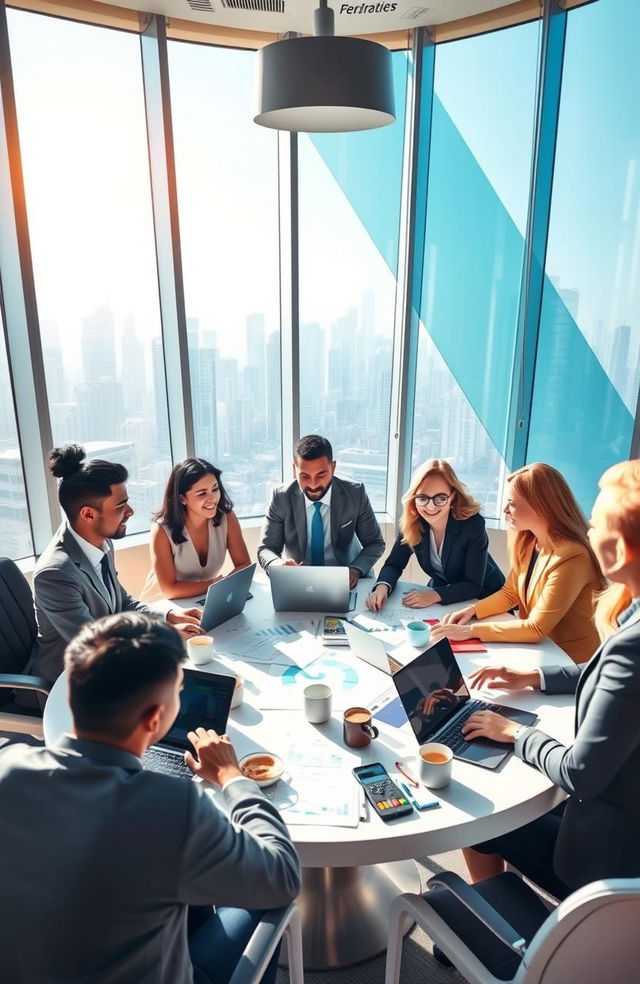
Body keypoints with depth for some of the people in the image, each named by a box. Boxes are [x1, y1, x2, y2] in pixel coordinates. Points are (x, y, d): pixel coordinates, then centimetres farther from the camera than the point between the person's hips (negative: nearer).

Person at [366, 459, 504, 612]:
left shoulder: (473, 523, -26)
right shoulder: (413, 522, -16)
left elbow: (473, 585, -23)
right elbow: (394, 564, -8)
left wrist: (435, 595, -37)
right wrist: (382, 587, -29)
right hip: (440, 589, 2)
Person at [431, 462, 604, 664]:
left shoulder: (571, 557, -26)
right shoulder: (528, 542, -1)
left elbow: (536, 629, -24)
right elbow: (510, 593, 9)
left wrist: (471, 630, -25)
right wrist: (472, 610, -8)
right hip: (534, 648, 7)